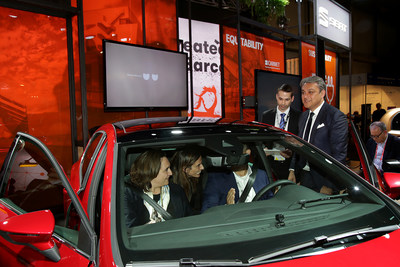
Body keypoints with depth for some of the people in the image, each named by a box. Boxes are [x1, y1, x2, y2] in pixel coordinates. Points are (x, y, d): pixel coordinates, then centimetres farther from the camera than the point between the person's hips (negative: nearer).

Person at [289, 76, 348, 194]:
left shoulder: (336, 117, -12)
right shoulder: (303, 116, 13)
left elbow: (339, 154, -16)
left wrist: (329, 186, -19)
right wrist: (292, 170, 7)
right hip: (304, 178, 6)